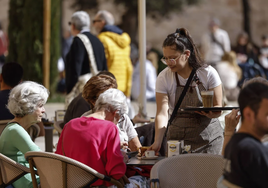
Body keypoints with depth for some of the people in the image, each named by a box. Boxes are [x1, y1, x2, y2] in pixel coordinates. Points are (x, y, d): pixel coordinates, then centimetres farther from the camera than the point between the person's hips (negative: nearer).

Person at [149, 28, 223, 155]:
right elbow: (162, 113, -14)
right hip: (178, 138, 0)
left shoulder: (208, 73, -7)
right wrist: (157, 143, -28)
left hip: (208, 137, 0)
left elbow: (218, 107, -3)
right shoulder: (164, 78, -6)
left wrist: (210, 113, -28)